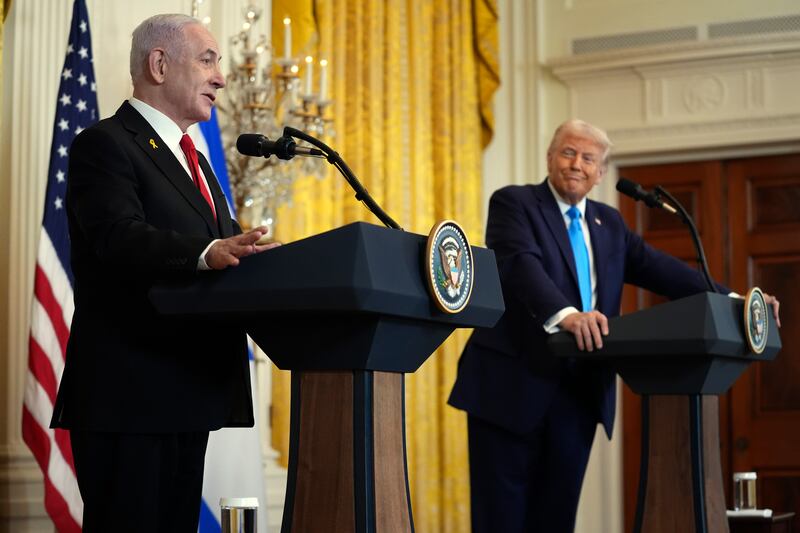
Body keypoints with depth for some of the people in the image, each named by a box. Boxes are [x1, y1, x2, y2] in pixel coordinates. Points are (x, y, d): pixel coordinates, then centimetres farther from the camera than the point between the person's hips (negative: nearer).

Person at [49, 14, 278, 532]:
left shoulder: (193, 159, 24)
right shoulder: (105, 145, -6)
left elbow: (231, 252, 16)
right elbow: (118, 235, -23)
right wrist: (206, 254, -40)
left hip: (189, 393, 9)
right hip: (128, 392, -9)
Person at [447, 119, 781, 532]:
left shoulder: (609, 223, 18)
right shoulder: (513, 203, -3)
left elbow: (658, 268, 10)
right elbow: (521, 263, -21)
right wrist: (564, 314, -39)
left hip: (580, 392, 6)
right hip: (515, 386, -6)